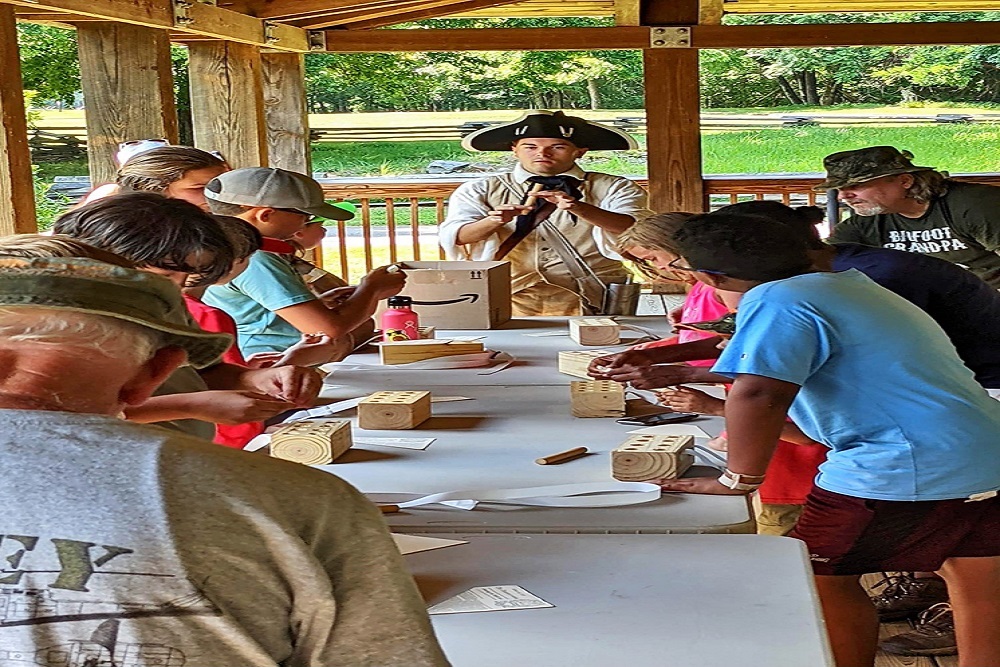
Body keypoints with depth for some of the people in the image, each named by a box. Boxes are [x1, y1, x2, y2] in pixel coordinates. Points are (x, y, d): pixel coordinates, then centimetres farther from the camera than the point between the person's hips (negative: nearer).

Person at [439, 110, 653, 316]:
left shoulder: (611, 188, 8)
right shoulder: (480, 190, 14)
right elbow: (454, 238, 3)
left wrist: (578, 208, -24)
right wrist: (494, 221, -18)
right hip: (504, 296, 1)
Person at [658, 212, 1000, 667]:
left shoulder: (776, 301, -13)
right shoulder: (844, 284, 17)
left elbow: (759, 394, -26)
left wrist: (739, 479, -12)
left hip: (905, 471, -9)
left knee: (822, 578, 10)